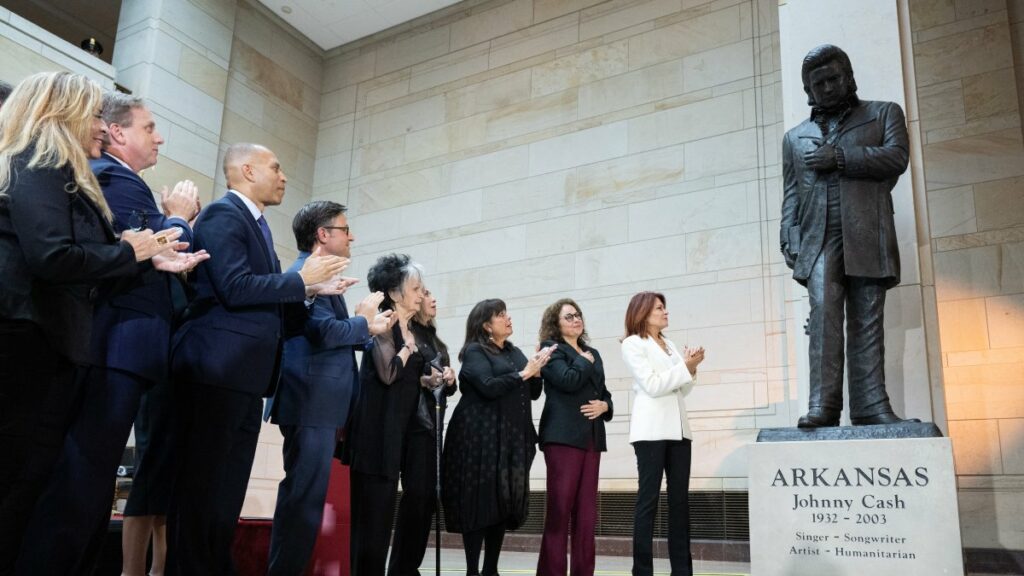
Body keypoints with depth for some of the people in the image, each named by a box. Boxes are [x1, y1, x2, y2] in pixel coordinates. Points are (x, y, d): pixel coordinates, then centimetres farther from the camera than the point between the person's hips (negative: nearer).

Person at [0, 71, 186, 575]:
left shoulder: (52, 173, 22)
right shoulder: (41, 166, -6)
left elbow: (84, 280, 18)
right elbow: (52, 258, -21)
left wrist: (147, 259, 11)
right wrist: (127, 252, -7)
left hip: (44, 344, 10)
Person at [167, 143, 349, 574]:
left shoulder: (257, 226, 21)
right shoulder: (223, 214, -6)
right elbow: (234, 288, -19)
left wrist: (310, 291, 7)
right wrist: (300, 278, -9)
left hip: (245, 374, 9)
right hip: (218, 369, -9)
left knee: (228, 491, 12)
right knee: (200, 486, -3)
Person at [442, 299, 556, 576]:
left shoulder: (514, 352, 17)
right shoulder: (474, 351, -2)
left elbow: (534, 392, 16)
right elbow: (489, 387, -16)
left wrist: (536, 371, -3)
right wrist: (523, 373, -11)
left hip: (512, 439, 6)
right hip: (482, 438, -6)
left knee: (504, 504, 6)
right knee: (480, 503, -4)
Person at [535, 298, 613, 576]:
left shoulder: (592, 353, 21)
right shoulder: (551, 349, 1)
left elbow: (604, 392, 23)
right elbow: (568, 381, -16)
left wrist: (604, 405, 2)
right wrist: (585, 362, 1)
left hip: (592, 437, 6)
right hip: (563, 436, -6)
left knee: (587, 513, 5)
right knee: (559, 511, -8)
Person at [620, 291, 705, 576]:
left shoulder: (670, 345, 18)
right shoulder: (632, 344, -1)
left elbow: (682, 390, 17)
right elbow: (653, 385, -11)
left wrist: (691, 367, 1)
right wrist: (685, 367, -6)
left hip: (678, 428, 6)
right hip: (651, 429, -6)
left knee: (680, 499, 5)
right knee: (648, 499, -4)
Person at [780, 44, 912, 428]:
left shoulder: (884, 113, 19)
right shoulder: (795, 137, 25)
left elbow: (896, 157, 0)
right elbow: (791, 195, 17)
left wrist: (837, 158, -6)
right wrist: (788, 239, 3)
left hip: (866, 236, -1)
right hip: (819, 238, 1)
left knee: (867, 321, -3)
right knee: (824, 312, -16)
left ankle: (870, 405, -3)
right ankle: (822, 404, -20)